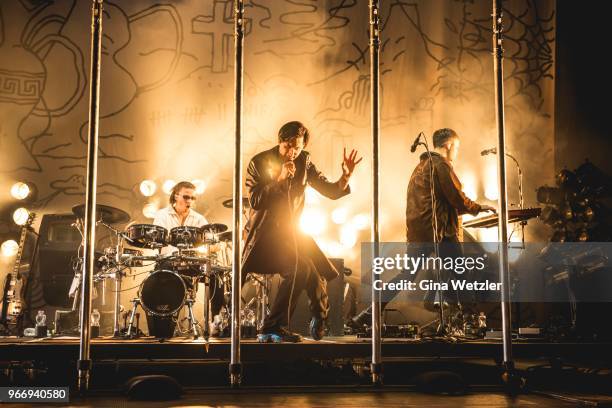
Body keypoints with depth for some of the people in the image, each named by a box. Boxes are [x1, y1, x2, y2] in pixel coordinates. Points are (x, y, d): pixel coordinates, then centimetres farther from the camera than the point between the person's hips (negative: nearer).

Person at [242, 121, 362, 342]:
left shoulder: (304, 163, 3)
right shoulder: (259, 162, -8)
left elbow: (331, 192, 1)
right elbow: (255, 201, -17)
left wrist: (346, 176, -18)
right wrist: (280, 179, -25)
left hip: (291, 231, 5)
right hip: (265, 231, -5)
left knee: (317, 276, -3)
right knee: (298, 269, -24)